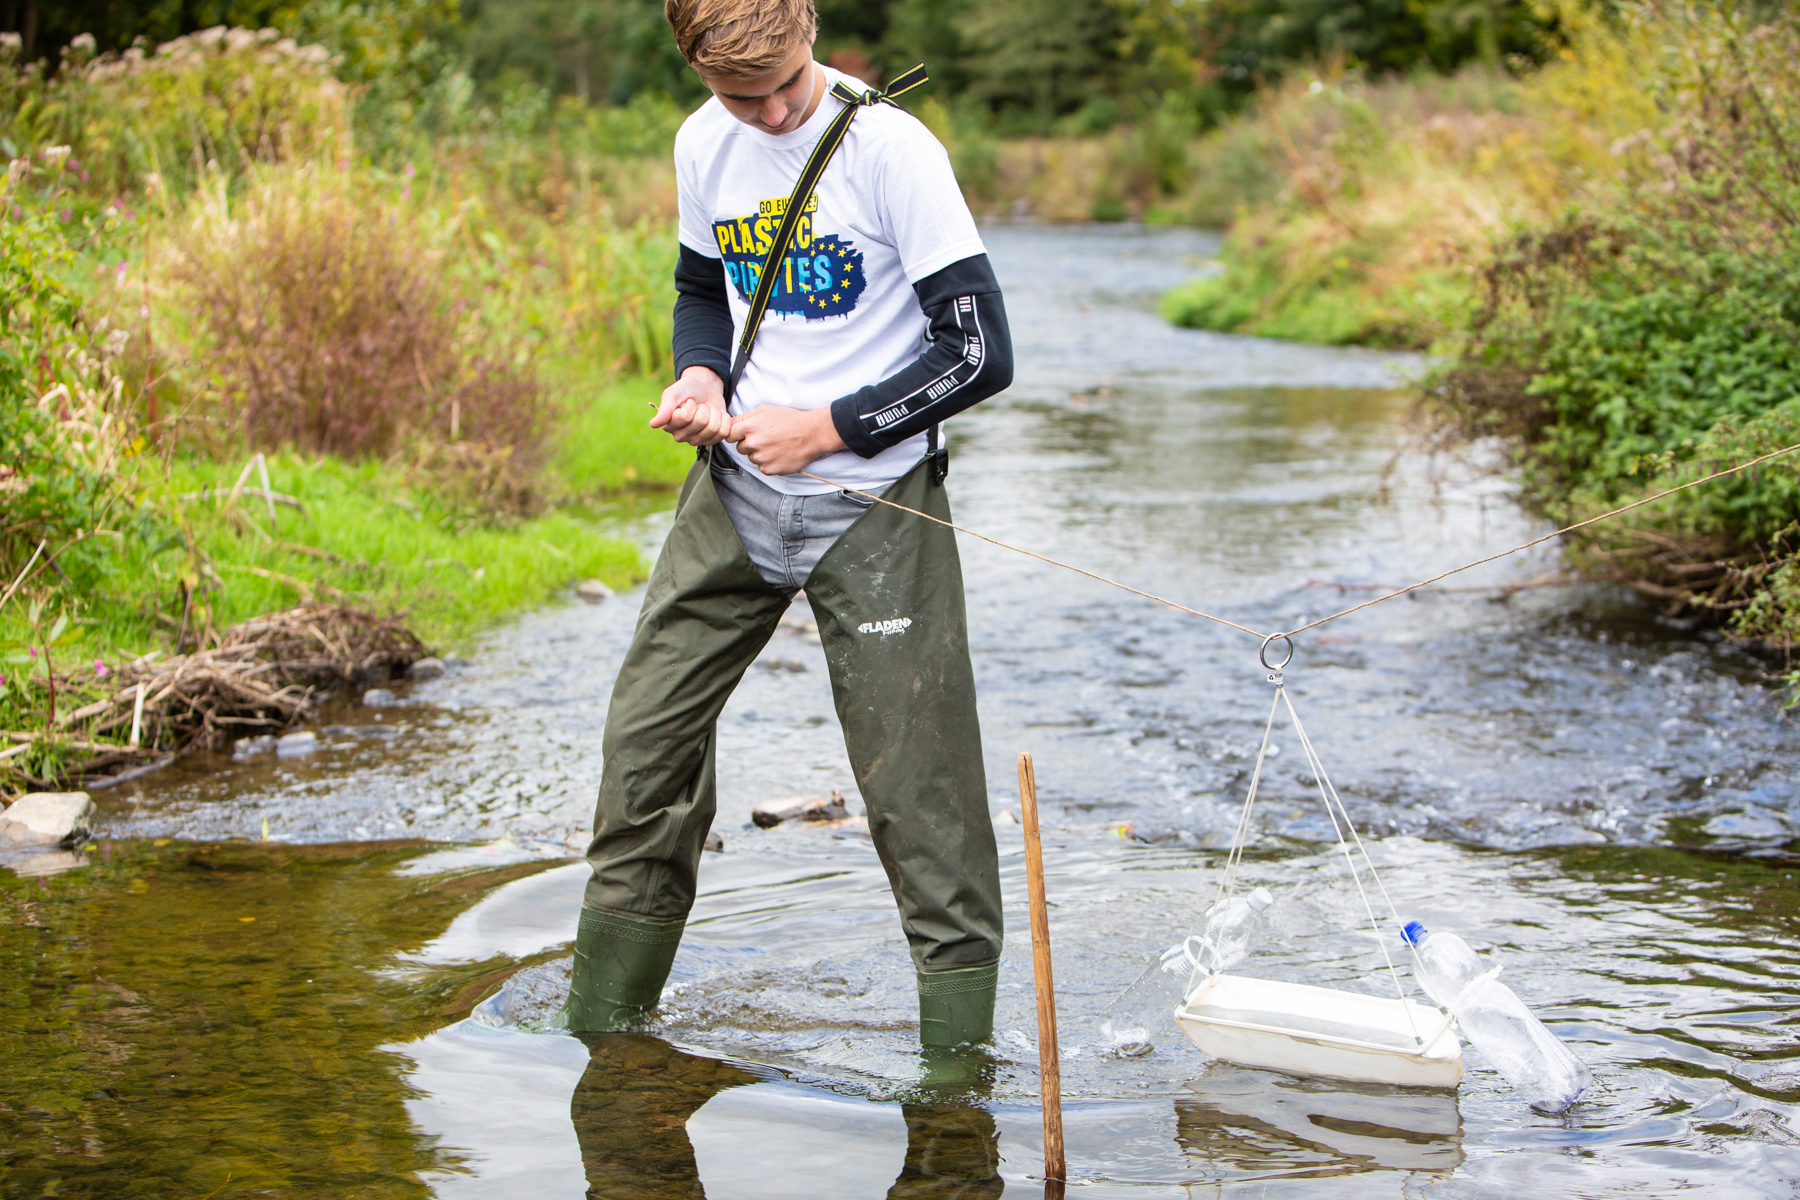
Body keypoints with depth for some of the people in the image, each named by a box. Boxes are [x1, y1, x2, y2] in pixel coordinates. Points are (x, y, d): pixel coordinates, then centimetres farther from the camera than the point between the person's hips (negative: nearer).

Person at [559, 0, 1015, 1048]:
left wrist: (824, 430, -16)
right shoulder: (703, 145, 3)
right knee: (646, 732, 8)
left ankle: (960, 1059, 4)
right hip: (737, 491, 6)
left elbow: (982, 352, -16)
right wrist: (702, 376, -1)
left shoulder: (891, 148, -16)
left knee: (916, 784, -6)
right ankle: (604, 1031, 24)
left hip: (874, 501, -6)